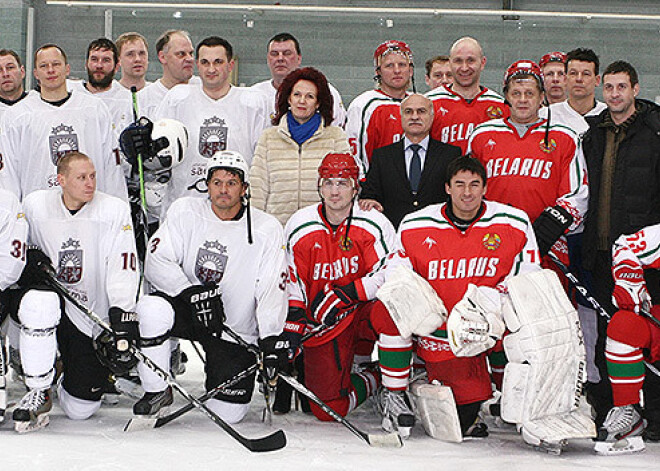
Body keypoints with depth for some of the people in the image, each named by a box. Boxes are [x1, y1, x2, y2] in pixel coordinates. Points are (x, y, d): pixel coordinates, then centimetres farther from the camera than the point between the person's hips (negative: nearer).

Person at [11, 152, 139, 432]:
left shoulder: (115, 211, -9)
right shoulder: (35, 205, -4)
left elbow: (123, 268, -13)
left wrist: (123, 317, -24)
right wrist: (31, 259, -12)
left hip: (93, 318, -1)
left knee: (79, 409, -2)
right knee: (39, 301, -38)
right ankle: (38, 393, -20)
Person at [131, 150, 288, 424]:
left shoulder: (267, 230, -9)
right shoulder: (185, 212, -5)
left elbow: (272, 291, -13)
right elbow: (157, 261, -12)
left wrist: (272, 342, -26)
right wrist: (193, 293, -27)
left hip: (236, 332, 0)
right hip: (187, 309, 1)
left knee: (228, 412, -6)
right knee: (152, 309, -33)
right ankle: (157, 391, -11)